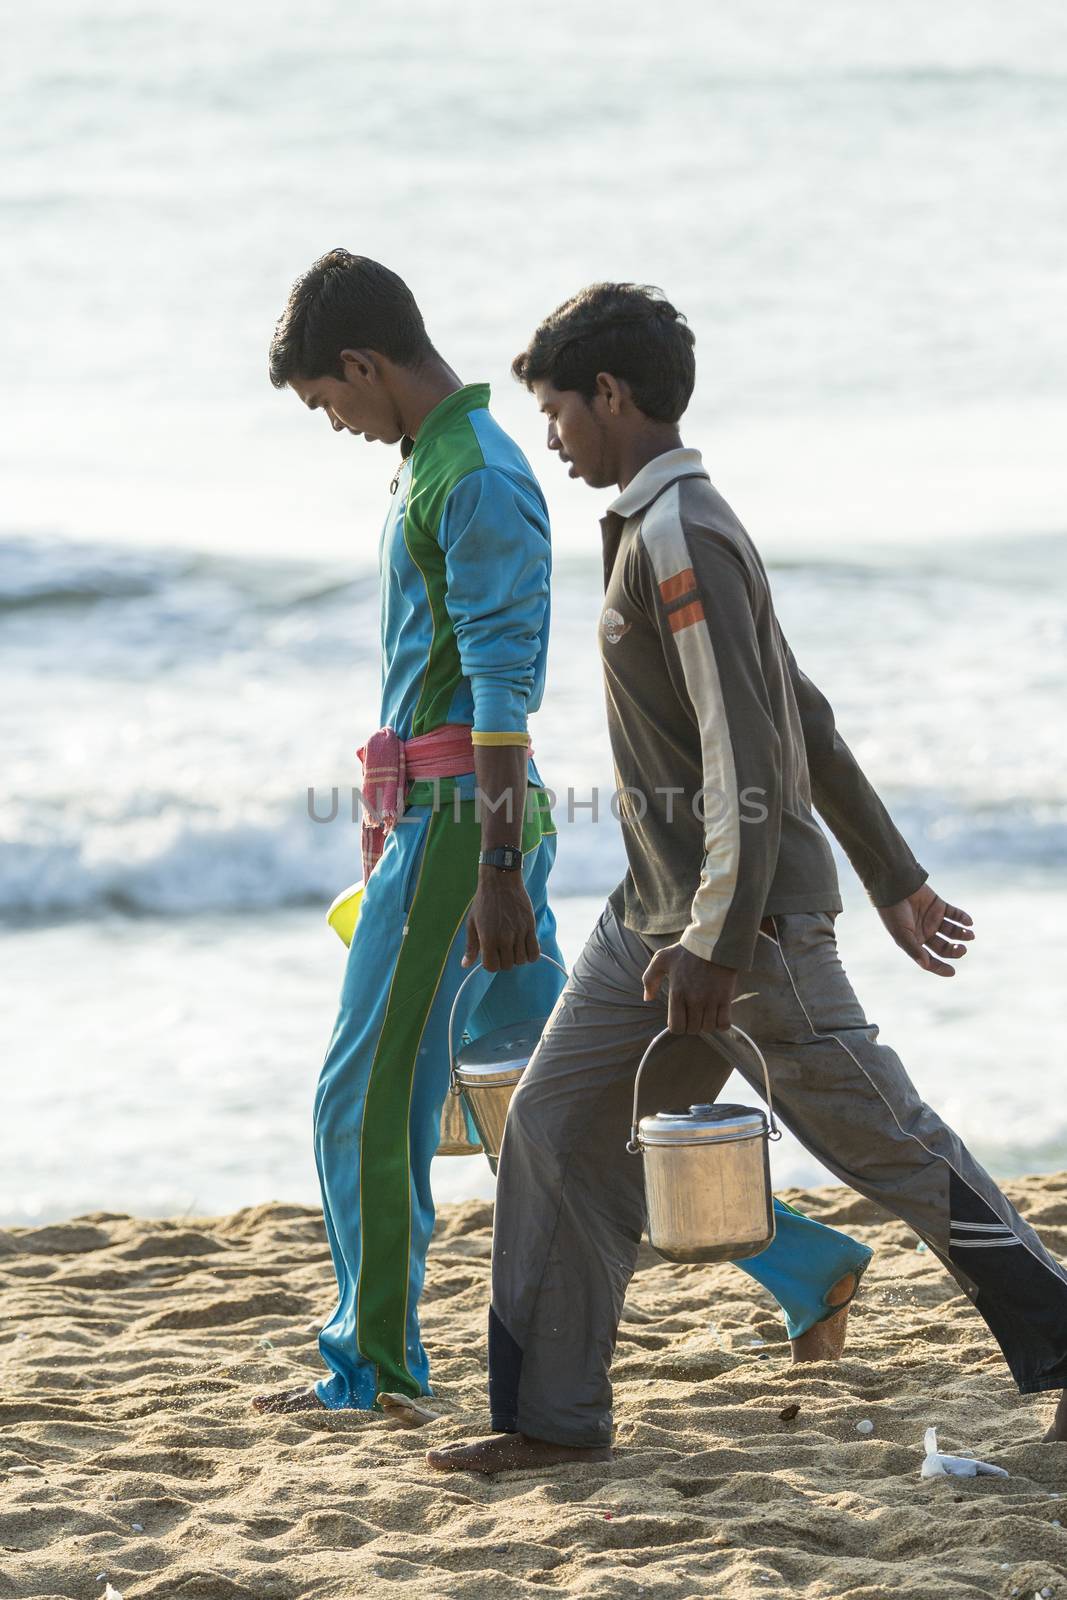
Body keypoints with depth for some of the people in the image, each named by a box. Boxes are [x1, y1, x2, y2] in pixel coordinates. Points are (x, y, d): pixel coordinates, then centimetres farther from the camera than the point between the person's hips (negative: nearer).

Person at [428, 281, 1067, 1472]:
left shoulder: (682, 538, -18)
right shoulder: (658, 532, 14)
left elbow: (748, 749, -24)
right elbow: (805, 714, 20)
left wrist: (720, 947, -26)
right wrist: (889, 872, 25)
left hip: (750, 913, -10)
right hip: (655, 910, 10)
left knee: (883, 1141, 0)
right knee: (556, 1130, 3)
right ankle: (553, 1414, 5)